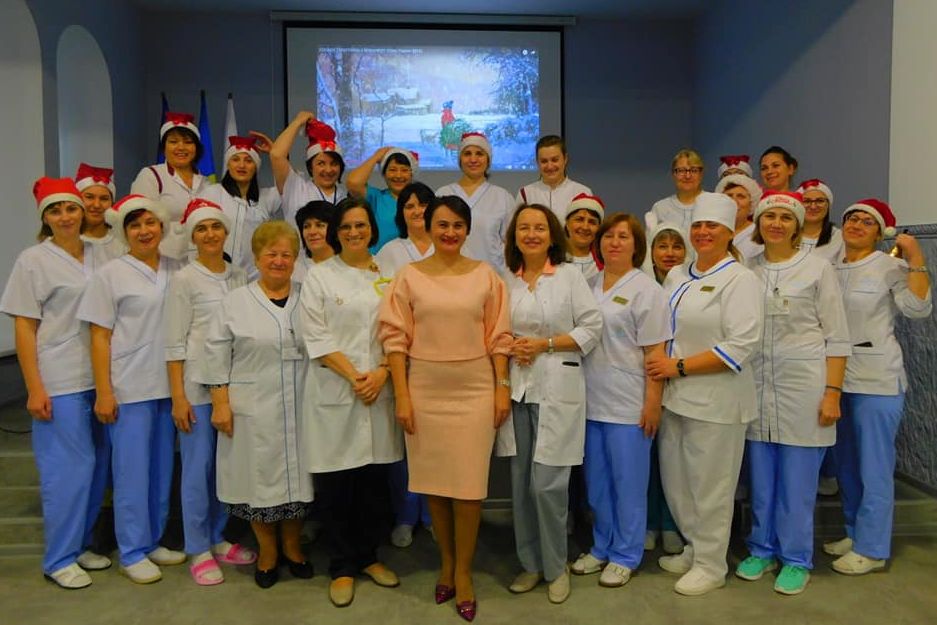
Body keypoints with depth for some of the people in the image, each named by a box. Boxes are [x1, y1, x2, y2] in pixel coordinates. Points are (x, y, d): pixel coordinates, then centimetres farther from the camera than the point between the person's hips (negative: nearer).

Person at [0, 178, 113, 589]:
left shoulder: (97, 258, 9)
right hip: (59, 382, -5)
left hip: (100, 377, 5)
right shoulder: (33, 260, -3)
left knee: (97, 464, 11)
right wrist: (34, 388, -11)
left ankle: (80, 544, 27)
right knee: (67, 467, -1)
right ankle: (59, 558, 15)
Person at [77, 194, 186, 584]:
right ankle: (132, 552, 17)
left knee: (163, 468, 12)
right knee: (132, 470, 3)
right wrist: (103, 392, -10)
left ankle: (153, 541, 28)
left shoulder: (176, 271, 7)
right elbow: (100, 336, -5)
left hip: (169, 386, 4)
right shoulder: (111, 274, -3)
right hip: (129, 388, -4)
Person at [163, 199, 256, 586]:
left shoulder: (239, 276, 9)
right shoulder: (184, 280, -5)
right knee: (198, 467, 2)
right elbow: (175, 342, -7)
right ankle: (198, 550, 16)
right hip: (197, 385, -5)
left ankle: (218, 539, 27)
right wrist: (178, 396, -11)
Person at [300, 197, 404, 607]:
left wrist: (381, 373, -10)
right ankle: (342, 567, 20)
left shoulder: (388, 277, 10)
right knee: (336, 484, 4)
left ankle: (368, 556, 28)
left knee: (375, 480, 10)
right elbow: (316, 336, -5)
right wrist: (353, 376, -13)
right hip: (334, 391, -2)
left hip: (380, 389, 3)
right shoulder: (319, 276, 2)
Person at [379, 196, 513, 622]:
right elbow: (396, 338, -2)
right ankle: (446, 561, 31)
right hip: (425, 390, 1)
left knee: (469, 483, 2)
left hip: (475, 390, 0)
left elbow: (499, 336, 3)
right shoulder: (409, 276, 0)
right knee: (434, 480, 11)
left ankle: (463, 571, 19)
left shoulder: (485, 275, 2)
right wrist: (401, 395, -7)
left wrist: (503, 387, -1)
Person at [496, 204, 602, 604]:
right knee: (520, 483, 9)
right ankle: (530, 563, 27)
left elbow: (592, 327, -3)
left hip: (557, 389, -3)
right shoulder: (506, 279, 8)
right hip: (517, 388, 4)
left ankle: (555, 567, 18)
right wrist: (509, 346, -7)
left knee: (547, 484, -4)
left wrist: (545, 344, -11)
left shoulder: (570, 275, 0)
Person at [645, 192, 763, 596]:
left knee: (709, 485, 4)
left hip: (715, 399, -7)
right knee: (674, 479, 16)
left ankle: (710, 566, 24)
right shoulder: (677, 276, 11)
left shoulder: (739, 279, -11)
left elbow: (741, 345, -19)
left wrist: (679, 367, -18)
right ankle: (694, 549, 37)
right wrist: (659, 365, 2)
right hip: (675, 395, 7)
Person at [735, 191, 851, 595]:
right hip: (757, 387, 3)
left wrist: (832, 393, -9)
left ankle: (796, 560, 21)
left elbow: (837, 338, -3)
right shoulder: (747, 270, 6)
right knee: (760, 477, 12)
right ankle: (762, 550, 28)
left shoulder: (817, 269, -2)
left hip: (803, 385, -3)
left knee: (798, 480, 5)